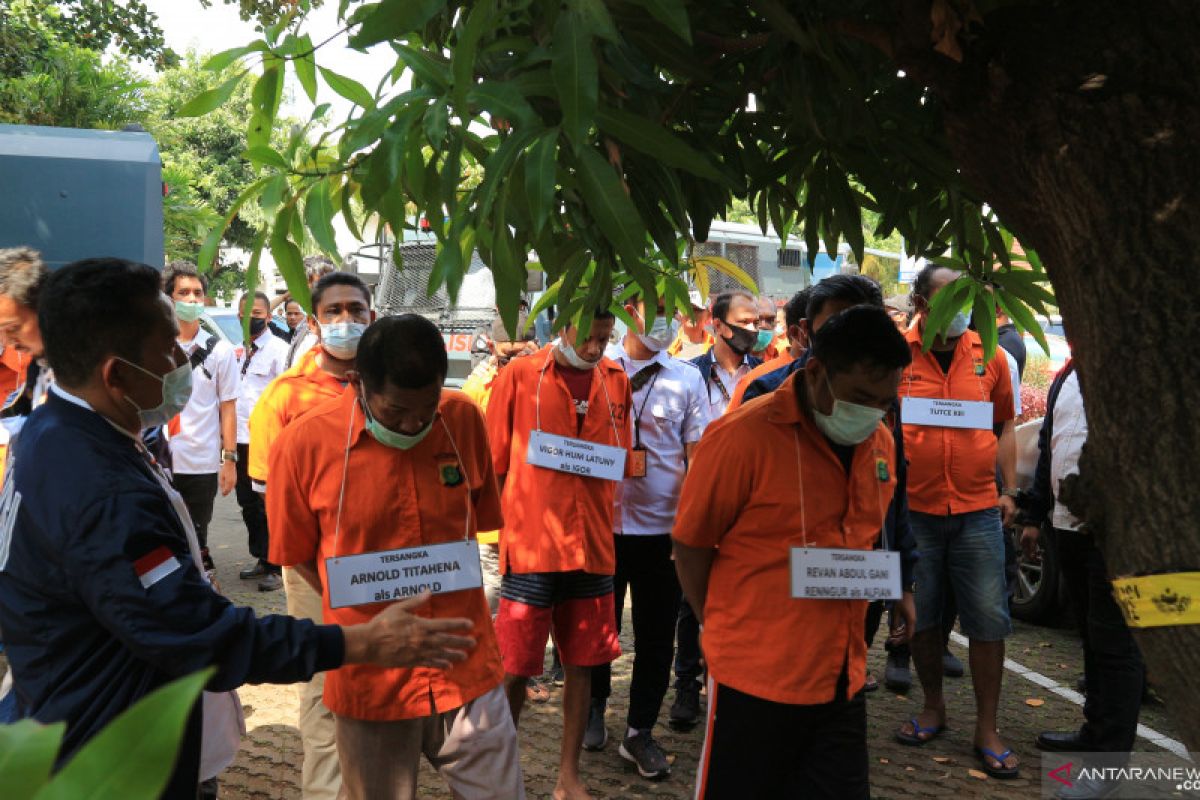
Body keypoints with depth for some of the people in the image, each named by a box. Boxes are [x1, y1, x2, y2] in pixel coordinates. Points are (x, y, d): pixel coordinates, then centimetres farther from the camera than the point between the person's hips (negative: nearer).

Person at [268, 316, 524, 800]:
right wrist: (366, 619, -3)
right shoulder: (304, 443, -12)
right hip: (371, 682, -1)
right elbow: (297, 554, 2)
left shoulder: (465, 420, -4)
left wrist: (447, 597, 3)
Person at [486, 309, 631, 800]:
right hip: (530, 547, -3)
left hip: (593, 547, 4)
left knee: (581, 664, 11)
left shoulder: (616, 381, 6)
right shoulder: (520, 376, -5)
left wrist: (599, 519, 8)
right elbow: (495, 464, 0)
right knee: (516, 667, 2)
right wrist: (505, 529, 0)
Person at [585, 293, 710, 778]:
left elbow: (699, 455, 0)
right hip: (602, 521, 0)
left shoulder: (687, 378, 2)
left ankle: (639, 732, 23)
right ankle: (595, 707, 38)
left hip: (662, 526, 0)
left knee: (657, 634, 7)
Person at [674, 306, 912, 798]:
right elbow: (689, 547, -8)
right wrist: (730, 634, -2)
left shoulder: (880, 444, 3)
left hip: (843, 680, 6)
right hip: (756, 679, -5)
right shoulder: (741, 437, -18)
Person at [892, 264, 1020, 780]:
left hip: (978, 511, 1)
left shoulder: (988, 355, 4)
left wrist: (1009, 490, 7)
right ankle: (933, 707, 31)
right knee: (920, 616, 11)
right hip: (912, 509, -1)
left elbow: (1005, 426, 12)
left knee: (988, 620, 2)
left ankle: (987, 729, 17)